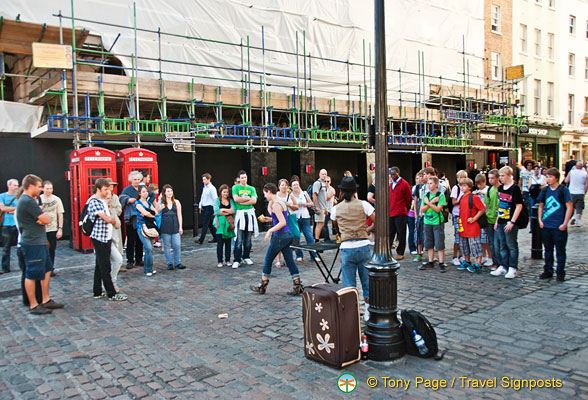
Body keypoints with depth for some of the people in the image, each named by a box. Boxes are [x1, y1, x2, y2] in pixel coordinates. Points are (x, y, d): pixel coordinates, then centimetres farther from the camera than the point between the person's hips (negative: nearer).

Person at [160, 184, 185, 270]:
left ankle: (177, 263, 10)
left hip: (175, 226, 1)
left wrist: (180, 227, 3)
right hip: (165, 227, -1)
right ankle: (169, 264, 15)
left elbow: (179, 215, 8)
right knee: (167, 246, 4)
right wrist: (160, 208, -11)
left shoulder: (176, 202, 8)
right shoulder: (161, 203, 4)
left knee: (177, 245, -3)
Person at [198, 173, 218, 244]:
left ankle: (201, 240, -8)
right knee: (210, 224, 12)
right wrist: (200, 206, 15)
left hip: (209, 207, -8)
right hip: (204, 208, 8)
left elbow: (215, 199, -14)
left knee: (205, 224, -8)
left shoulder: (212, 188, -12)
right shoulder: (204, 187, 13)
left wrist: (215, 210, -15)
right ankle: (215, 238, 21)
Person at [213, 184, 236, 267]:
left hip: (229, 224, 2)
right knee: (220, 243, -3)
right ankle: (219, 261, 4)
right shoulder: (217, 200, 4)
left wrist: (223, 210, -7)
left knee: (228, 243, 6)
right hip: (220, 224, -2)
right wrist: (228, 211, -3)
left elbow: (233, 210, -5)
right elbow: (216, 211, -9)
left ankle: (228, 260, 15)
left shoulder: (231, 200, 10)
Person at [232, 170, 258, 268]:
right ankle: (236, 260, -5)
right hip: (240, 214, -3)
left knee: (248, 238, 9)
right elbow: (236, 199, -11)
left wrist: (242, 201, -8)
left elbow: (254, 201, -2)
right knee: (239, 240, -8)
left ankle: (246, 257, 23)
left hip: (250, 214, 3)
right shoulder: (235, 188, 5)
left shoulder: (251, 189, 12)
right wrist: (248, 198, -4)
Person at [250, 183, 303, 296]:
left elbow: (282, 222, -23)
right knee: (290, 261, 9)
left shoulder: (276, 205, -16)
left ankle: (262, 286, 18)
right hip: (288, 235, 9)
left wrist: (270, 230, -17)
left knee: (268, 260, 6)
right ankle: (298, 286, 7)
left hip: (280, 236, -9)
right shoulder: (282, 202, 13)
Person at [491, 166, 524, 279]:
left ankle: (513, 268, 9)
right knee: (502, 245, 13)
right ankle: (503, 267, 21)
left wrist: (512, 222, -18)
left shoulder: (514, 188, -11)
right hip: (501, 221, 7)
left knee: (511, 245, 1)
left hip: (510, 222, -7)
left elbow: (519, 206, -14)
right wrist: (497, 220, 14)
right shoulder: (500, 188, 11)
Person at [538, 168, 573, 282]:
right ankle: (548, 271, 24)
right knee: (548, 250, 14)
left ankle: (560, 273, 14)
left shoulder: (563, 190, -6)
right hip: (546, 226, 4)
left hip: (559, 227, -4)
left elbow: (569, 207, -7)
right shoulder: (545, 190, 7)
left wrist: (565, 223, -12)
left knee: (560, 251, 4)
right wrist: (540, 220, 6)